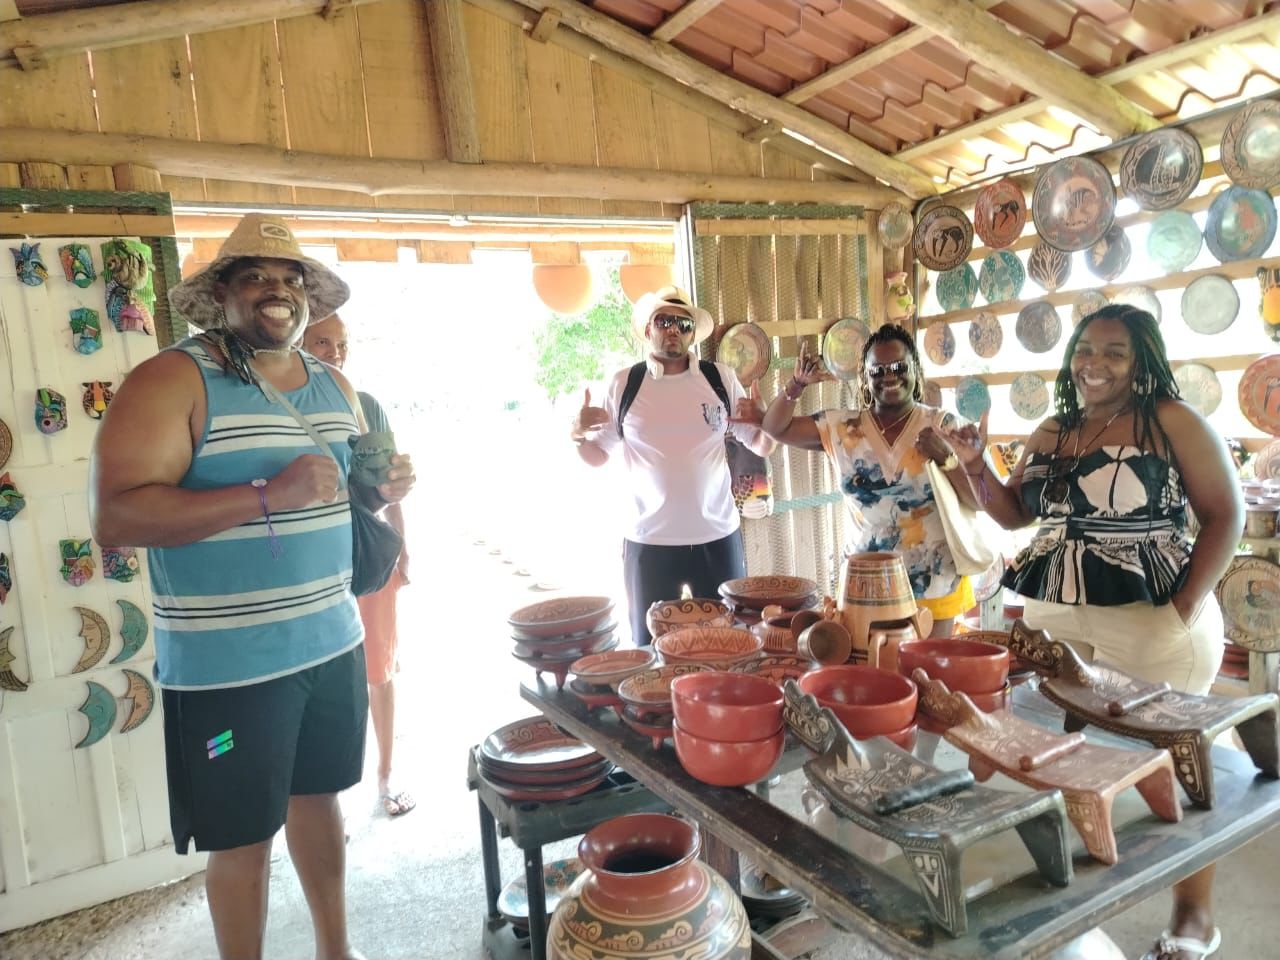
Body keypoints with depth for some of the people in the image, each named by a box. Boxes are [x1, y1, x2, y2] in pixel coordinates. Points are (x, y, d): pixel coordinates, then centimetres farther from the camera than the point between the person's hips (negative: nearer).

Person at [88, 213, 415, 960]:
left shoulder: (335, 386, 10)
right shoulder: (173, 381, -11)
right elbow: (116, 516, -20)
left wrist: (383, 490, -2)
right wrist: (269, 495, -29)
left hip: (333, 643, 6)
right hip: (227, 664, -6)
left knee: (319, 797, 21)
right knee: (246, 835, 7)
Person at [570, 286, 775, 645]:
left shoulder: (721, 378, 1)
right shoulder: (624, 384, 0)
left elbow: (763, 447, 7)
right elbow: (597, 456, 9)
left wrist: (763, 422, -14)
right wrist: (578, 435, -11)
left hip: (718, 537, 1)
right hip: (649, 541, 0)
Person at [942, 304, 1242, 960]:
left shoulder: (1172, 422, -7)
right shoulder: (1051, 432, 10)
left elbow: (1226, 516, -7)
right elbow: (1012, 513, 17)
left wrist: (1184, 609, -14)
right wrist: (974, 466, 0)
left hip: (1151, 628, -5)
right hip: (1055, 623, 6)